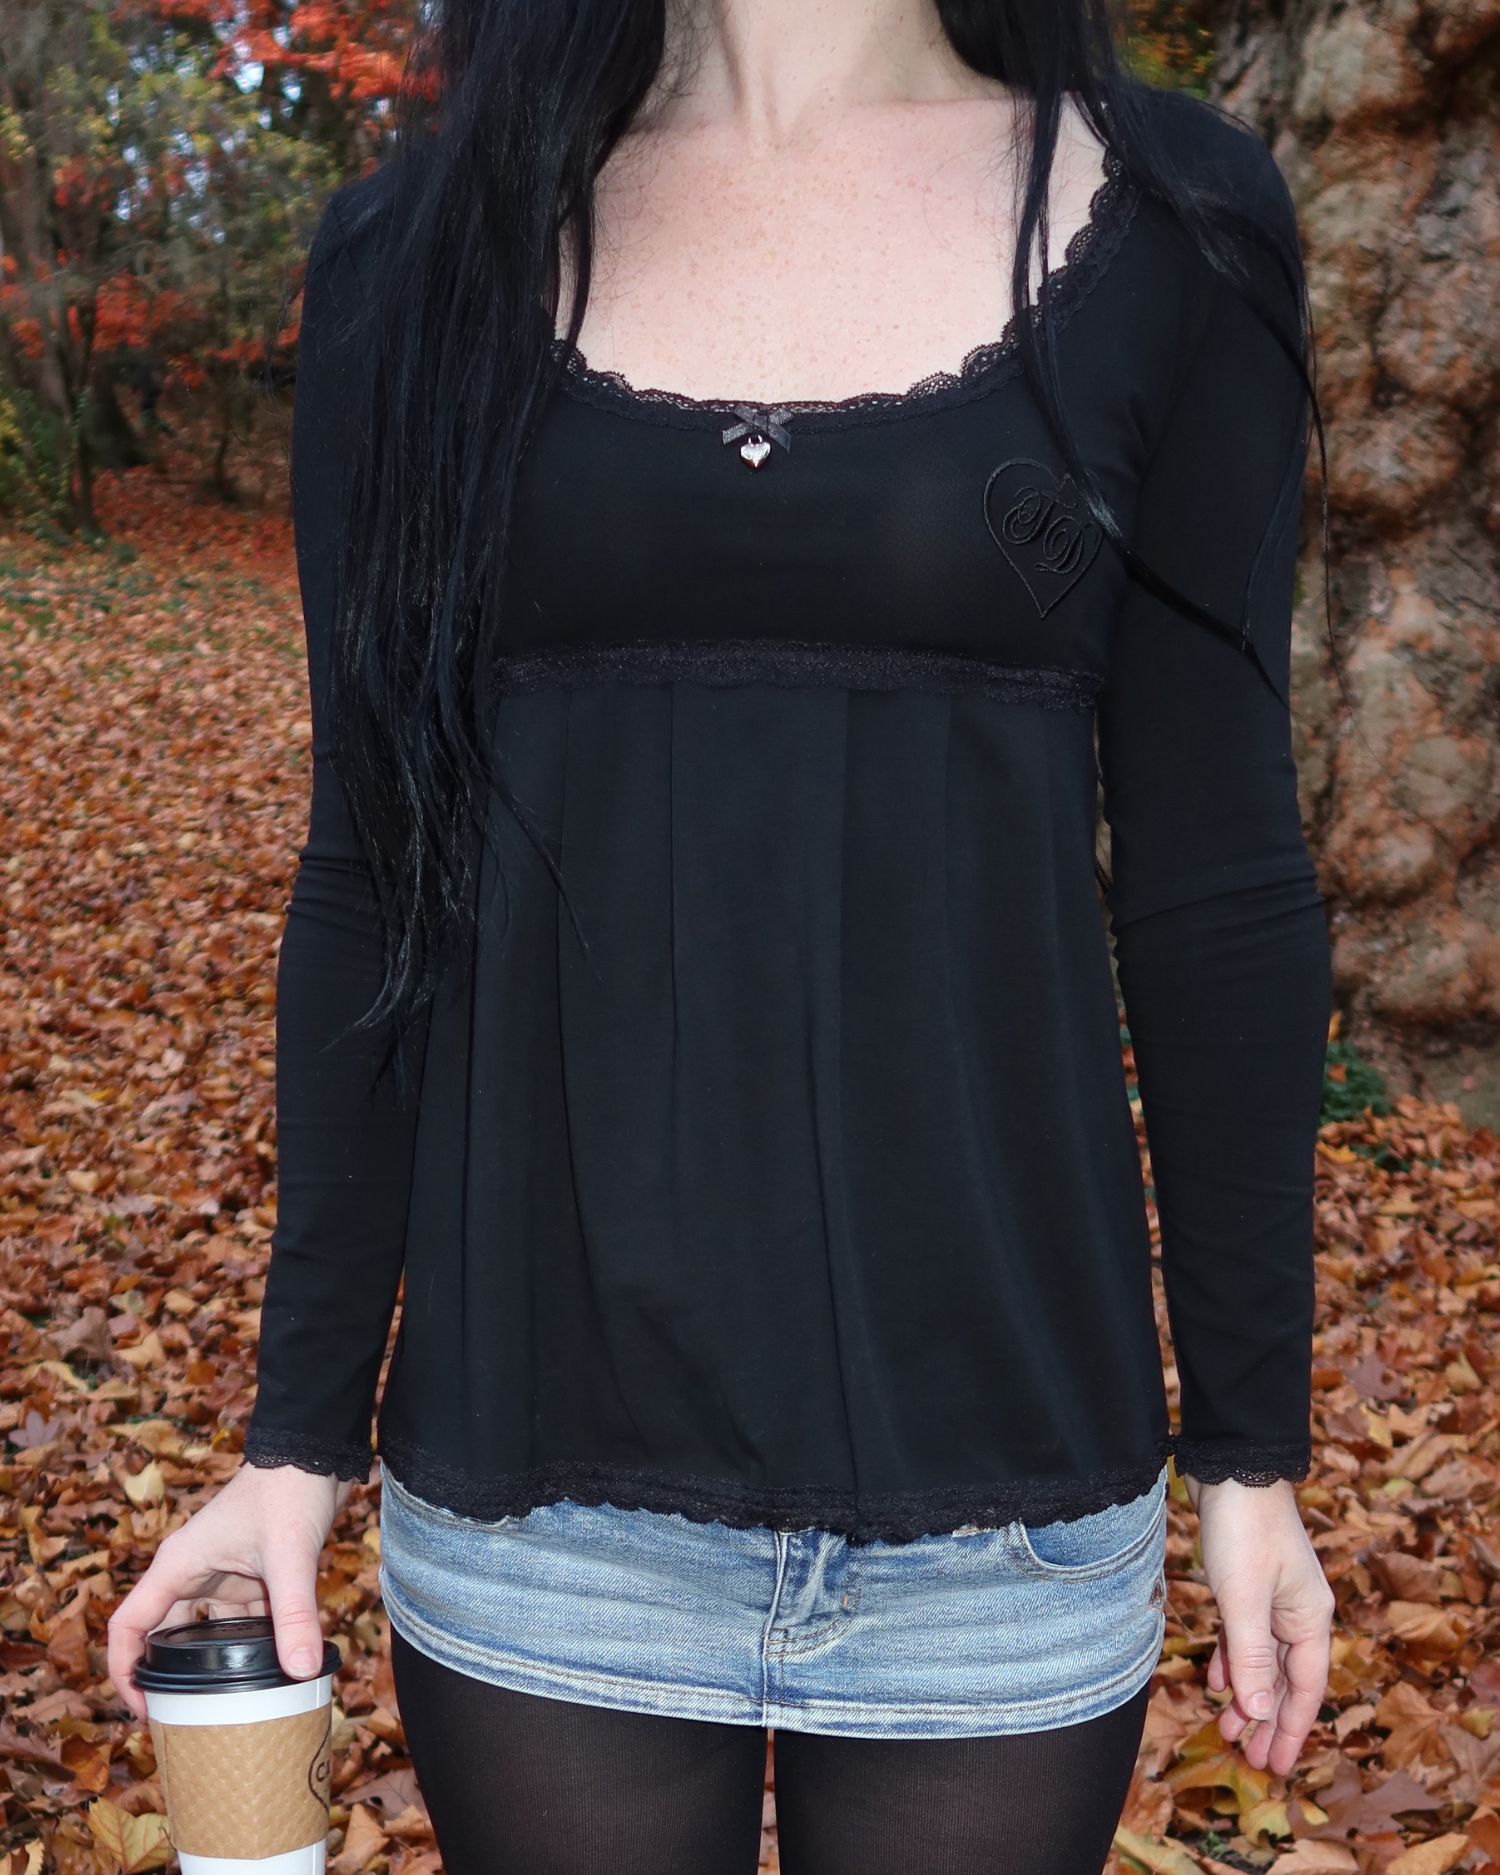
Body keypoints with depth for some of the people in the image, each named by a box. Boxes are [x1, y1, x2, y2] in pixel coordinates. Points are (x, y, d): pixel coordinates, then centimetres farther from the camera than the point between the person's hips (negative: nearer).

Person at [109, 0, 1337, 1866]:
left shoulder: (1162, 221, 0)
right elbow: (371, 871, 3)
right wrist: (299, 1434, 5)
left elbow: (1213, 882, 0)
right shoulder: (429, 247, 2)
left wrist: (1252, 1446, 3)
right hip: (538, 1462, 1)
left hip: (999, 1464, 0)